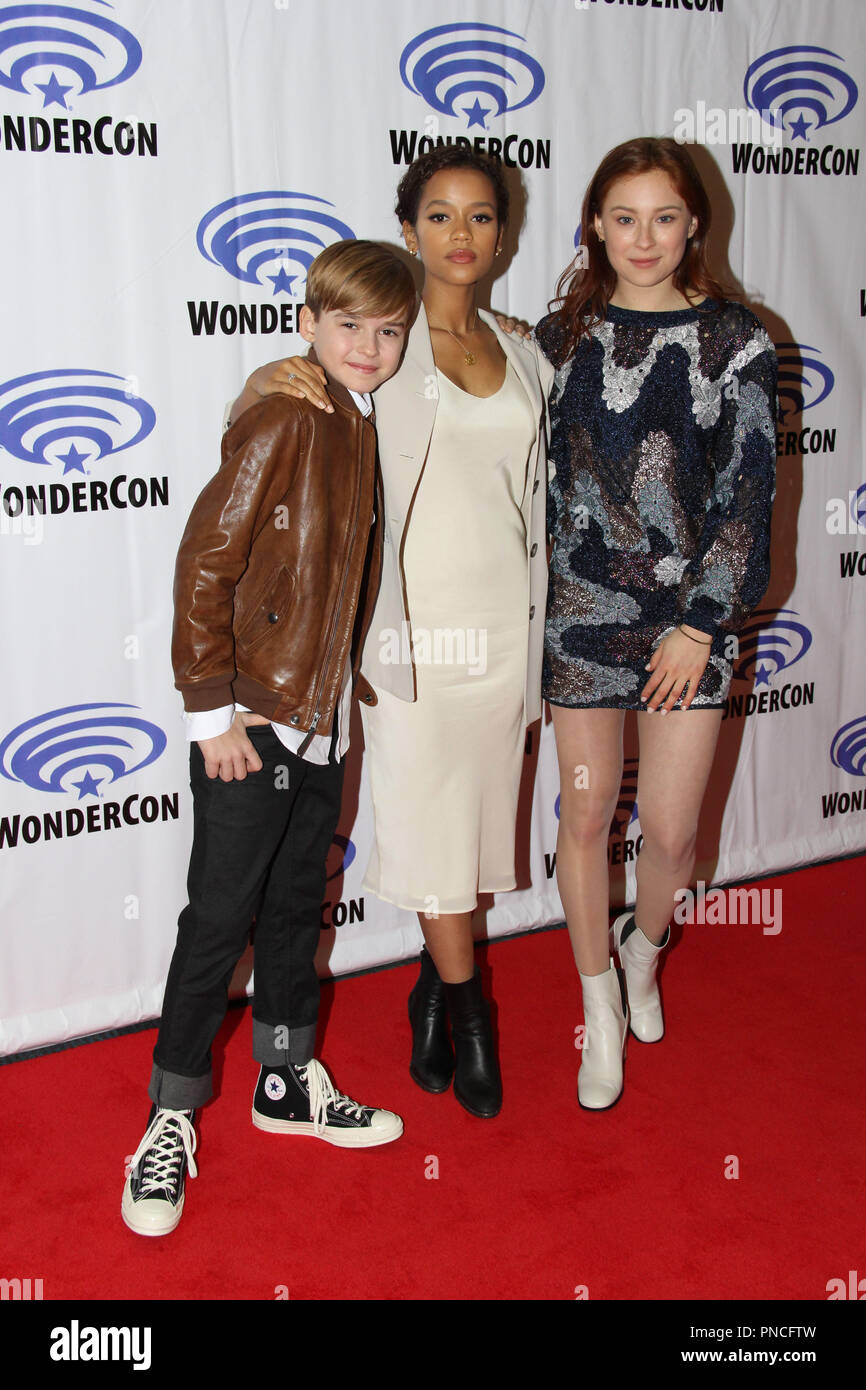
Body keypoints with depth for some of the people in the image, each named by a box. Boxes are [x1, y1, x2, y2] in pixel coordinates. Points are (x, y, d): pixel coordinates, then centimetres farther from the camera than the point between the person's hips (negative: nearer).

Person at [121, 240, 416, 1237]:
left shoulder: (367, 429, 7)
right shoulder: (281, 422, -16)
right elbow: (205, 566, -18)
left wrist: (341, 687, 12)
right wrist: (210, 705, -17)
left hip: (323, 716, 8)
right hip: (250, 718, -7)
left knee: (297, 902, 19)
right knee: (221, 916, 2)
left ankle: (287, 1081, 36)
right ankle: (171, 1119, 18)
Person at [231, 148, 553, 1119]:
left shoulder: (522, 358, 11)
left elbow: (534, 511, 14)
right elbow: (242, 426, 1)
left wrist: (536, 660, 12)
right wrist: (268, 379, -23)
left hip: (503, 618, 4)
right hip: (414, 619, -3)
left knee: (477, 818, 10)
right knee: (430, 825, 2)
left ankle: (433, 986, 31)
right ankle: (468, 1011, 20)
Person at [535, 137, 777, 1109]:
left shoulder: (736, 343, -2)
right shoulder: (561, 336, 4)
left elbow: (749, 495, -4)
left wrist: (699, 625, -8)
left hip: (690, 618, -1)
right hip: (581, 606, 1)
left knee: (671, 829, 2)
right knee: (586, 814, 7)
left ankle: (643, 950, 37)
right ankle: (601, 1007, 28)